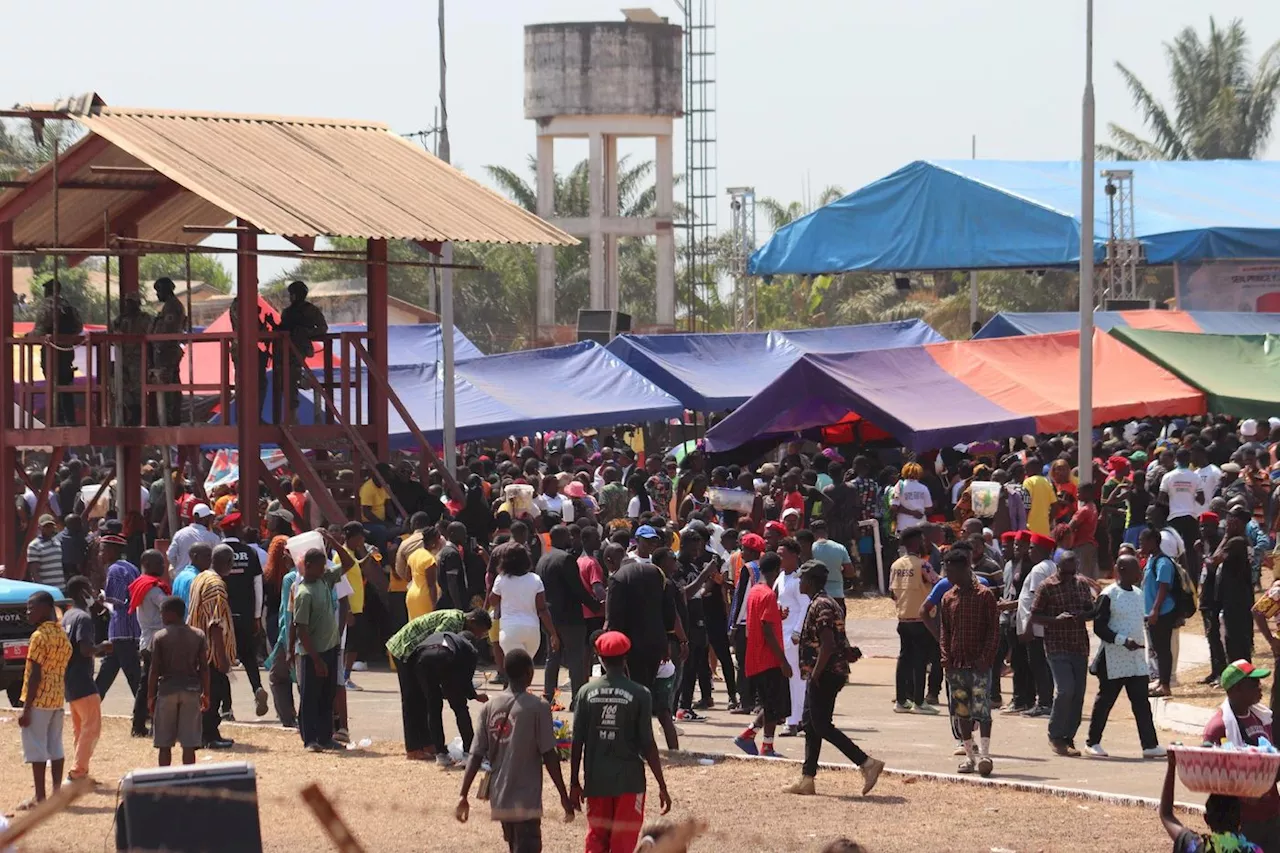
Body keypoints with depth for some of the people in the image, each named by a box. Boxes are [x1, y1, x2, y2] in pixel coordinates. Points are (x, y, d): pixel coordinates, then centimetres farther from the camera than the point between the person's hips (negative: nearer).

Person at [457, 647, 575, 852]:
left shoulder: (490, 707, 3)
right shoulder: (537, 707, -10)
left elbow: (476, 755, 1)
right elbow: (549, 756, -11)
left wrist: (463, 796, 3)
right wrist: (564, 796, -3)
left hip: (499, 799, 6)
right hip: (526, 800, -6)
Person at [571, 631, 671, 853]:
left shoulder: (586, 692, -2)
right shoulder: (639, 694, -8)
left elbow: (577, 742, 0)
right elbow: (648, 745, -8)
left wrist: (574, 783, 9)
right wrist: (662, 786, -1)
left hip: (596, 780, 2)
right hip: (629, 780, -2)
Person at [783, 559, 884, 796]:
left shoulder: (821, 606, -16)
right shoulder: (824, 603, 16)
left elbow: (828, 644, -24)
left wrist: (815, 674, -19)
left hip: (824, 676, -11)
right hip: (829, 675, 11)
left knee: (821, 726, -9)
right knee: (811, 725, 12)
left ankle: (867, 763, -14)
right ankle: (807, 780, 15)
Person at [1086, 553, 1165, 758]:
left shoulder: (1138, 593, 10)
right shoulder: (1109, 595, -12)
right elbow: (1099, 626, -14)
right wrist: (1123, 640, -22)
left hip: (1137, 659, 6)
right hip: (1114, 659, -6)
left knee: (1141, 703, 2)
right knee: (1105, 701, 3)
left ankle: (1150, 744, 0)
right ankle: (1092, 743, 14)